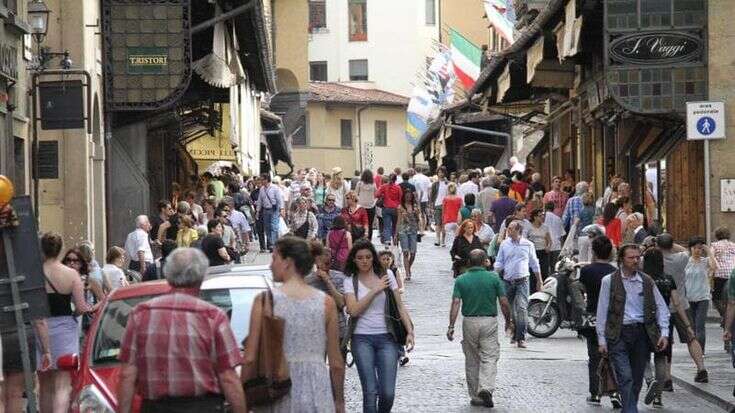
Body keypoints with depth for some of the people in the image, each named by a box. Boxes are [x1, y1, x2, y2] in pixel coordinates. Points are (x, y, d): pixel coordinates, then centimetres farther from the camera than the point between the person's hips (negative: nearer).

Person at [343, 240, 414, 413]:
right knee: (370, 391, -9)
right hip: (362, 339, -1)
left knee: (388, 393, -7)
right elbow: (354, 310, -10)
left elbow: (400, 306, 7)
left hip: (386, 337, 1)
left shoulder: (386, 275, 7)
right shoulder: (351, 281, 3)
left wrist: (410, 331, -4)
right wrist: (375, 290, -12)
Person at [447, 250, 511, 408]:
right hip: (489, 321, -2)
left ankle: (475, 396, 15)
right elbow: (504, 302, -4)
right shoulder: (493, 278, -3)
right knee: (489, 357, 1)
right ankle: (486, 388, -21)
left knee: (472, 360, 11)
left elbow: (456, 303, -9)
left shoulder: (461, 280, 0)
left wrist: (451, 326, -9)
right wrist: (508, 320, 10)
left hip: (469, 322, 2)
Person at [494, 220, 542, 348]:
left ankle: (521, 338, -14)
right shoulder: (504, 244, 9)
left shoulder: (528, 245, 5)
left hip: (522, 281, -3)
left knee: (522, 308, -14)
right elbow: (499, 262, 11)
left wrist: (539, 281, 15)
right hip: (508, 281, 3)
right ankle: (514, 334, 25)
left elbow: (534, 264, 14)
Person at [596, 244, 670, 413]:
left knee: (637, 380, 8)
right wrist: (602, 339, -1)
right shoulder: (609, 281, 0)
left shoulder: (647, 282, 8)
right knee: (625, 377, -14)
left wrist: (664, 333, -1)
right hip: (618, 334, -3)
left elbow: (661, 307, 11)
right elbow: (602, 312, 2)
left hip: (642, 333, 3)